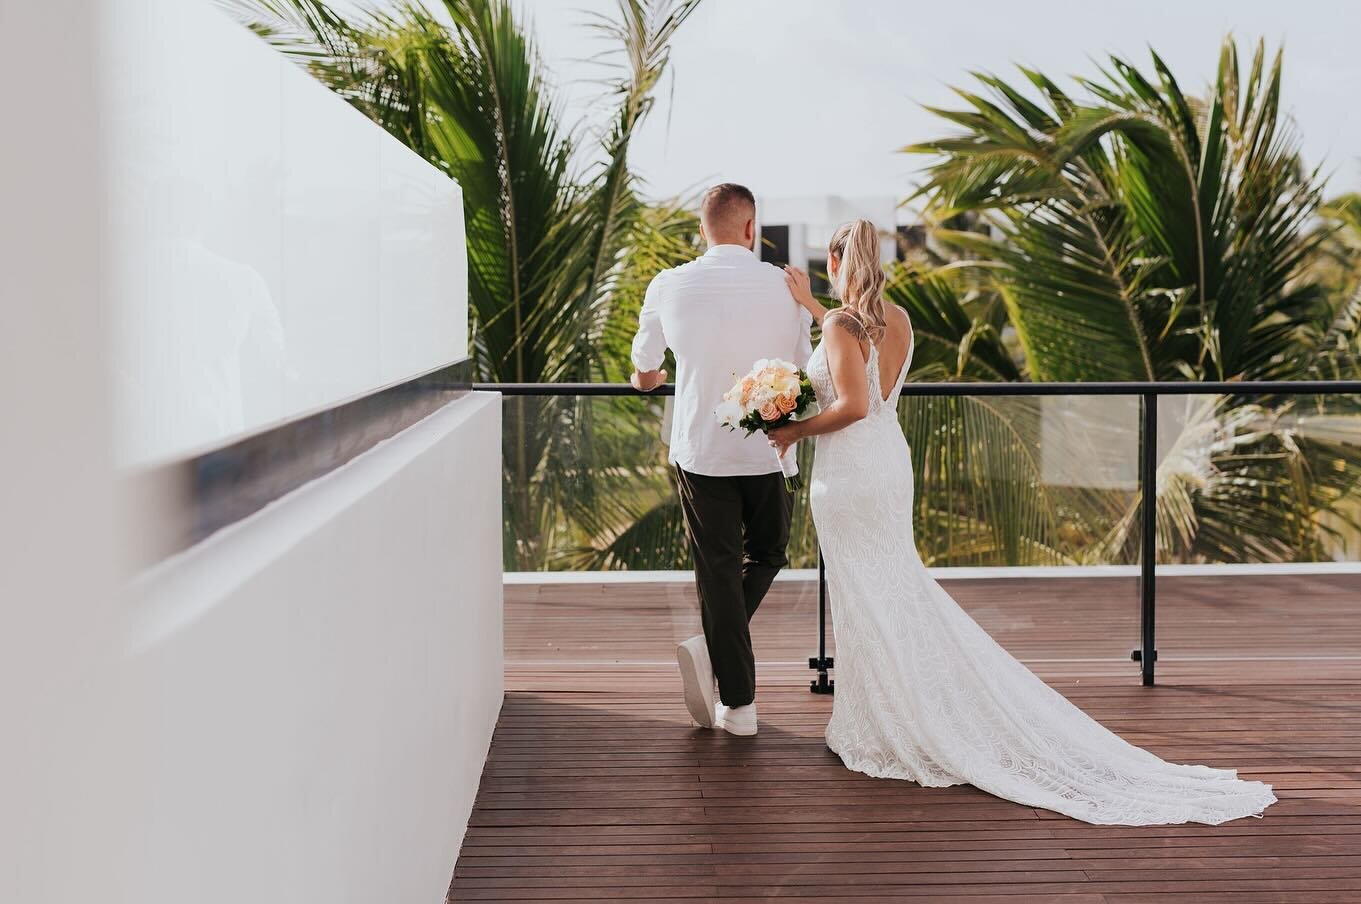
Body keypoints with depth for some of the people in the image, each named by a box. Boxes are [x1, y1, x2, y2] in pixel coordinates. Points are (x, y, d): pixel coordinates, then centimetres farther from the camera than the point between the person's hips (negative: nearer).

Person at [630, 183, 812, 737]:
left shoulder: (669, 287, -4)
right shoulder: (785, 286, -6)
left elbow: (645, 378, 10)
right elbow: (802, 374, 4)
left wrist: (653, 377, 34)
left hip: (699, 449, 0)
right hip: (769, 451, 0)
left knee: (719, 569, 9)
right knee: (766, 555, 20)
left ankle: (738, 705, 8)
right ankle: (712, 649, 1)